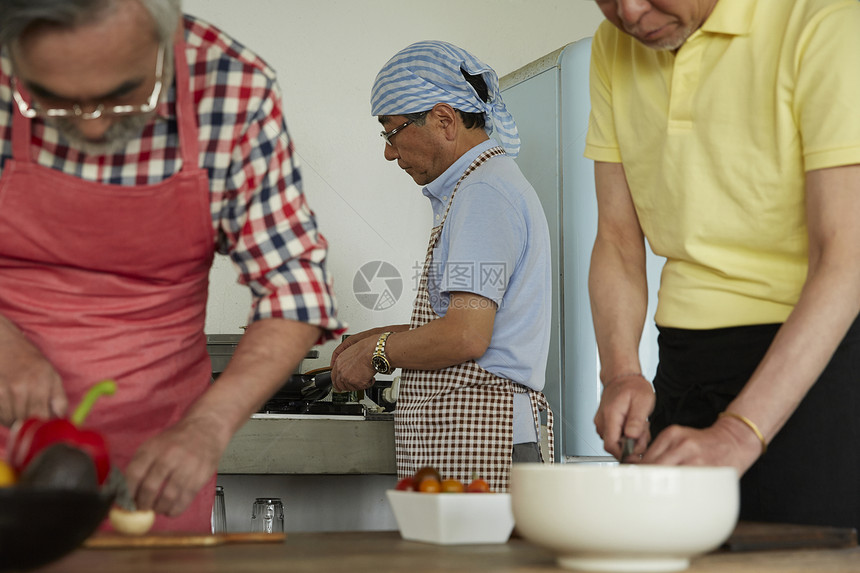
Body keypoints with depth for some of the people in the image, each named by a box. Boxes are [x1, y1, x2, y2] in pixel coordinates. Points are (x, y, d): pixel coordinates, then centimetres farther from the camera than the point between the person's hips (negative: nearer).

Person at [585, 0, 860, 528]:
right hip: (681, 364, 5)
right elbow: (618, 240, 8)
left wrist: (738, 433, -28)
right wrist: (621, 374, -9)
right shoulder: (613, 48, 5)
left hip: (815, 354, -5)